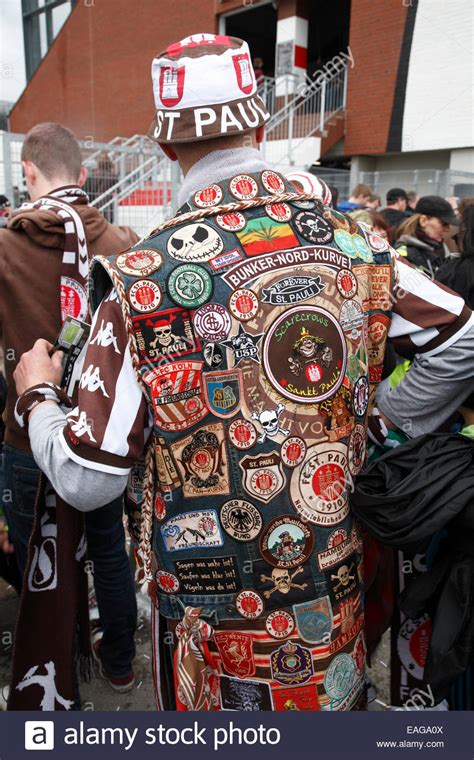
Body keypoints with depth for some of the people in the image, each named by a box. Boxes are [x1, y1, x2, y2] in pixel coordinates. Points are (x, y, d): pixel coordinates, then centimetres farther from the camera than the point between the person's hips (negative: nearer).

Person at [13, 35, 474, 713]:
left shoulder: (142, 279, -21)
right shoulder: (352, 242, -9)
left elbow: (87, 483, -16)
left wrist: (37, 393, 3)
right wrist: (383, 423, 13)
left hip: (216, 603, -2)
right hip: (336, 583, 3)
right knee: (333, 703, 30)